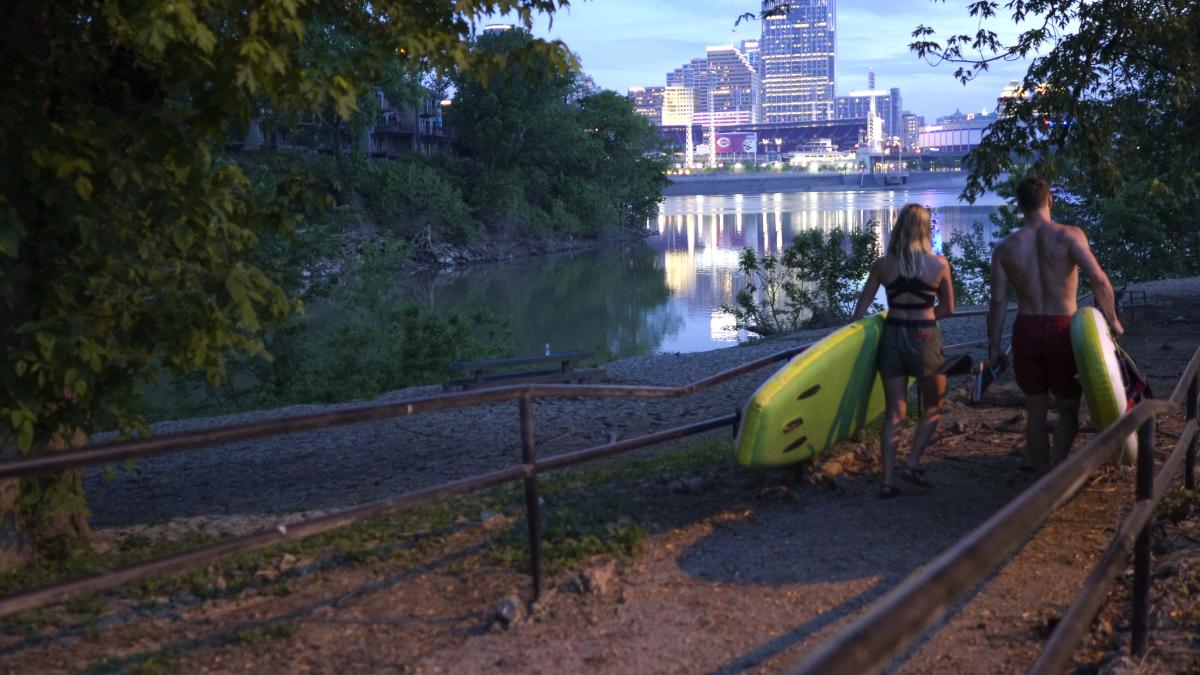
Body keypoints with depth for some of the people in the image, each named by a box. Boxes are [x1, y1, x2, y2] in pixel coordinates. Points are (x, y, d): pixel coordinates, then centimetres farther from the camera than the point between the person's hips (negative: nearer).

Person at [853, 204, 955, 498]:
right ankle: (913, 464, 6)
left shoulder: (882, 265, -1)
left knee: (894, 412, 7)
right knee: (933, 407, 17)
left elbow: (859, 311, 4)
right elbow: (948, 309, 6)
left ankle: (887, 480, 4)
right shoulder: (939, 264, -4)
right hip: (925, 338, -2)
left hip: (892, 338, 2)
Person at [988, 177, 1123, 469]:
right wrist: (1111, 319, -7)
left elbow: (998, 302, 0)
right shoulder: (1069, 235, -8)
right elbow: (1098, 278, -19)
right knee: (1068, 407, 14)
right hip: (1062, 329, -2)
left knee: (1035, 410, 14)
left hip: (1026, 330, 3)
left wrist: (994, 347, 6)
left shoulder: (1005, 248, 1)